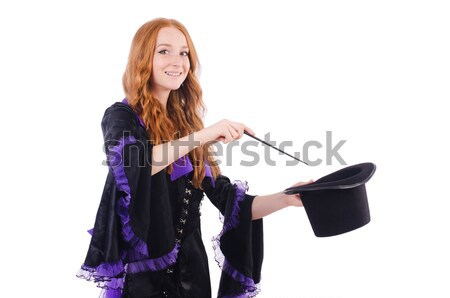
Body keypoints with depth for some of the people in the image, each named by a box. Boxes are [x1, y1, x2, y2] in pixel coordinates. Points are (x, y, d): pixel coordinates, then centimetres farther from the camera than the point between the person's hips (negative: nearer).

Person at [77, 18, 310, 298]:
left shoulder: (187, 124, 9)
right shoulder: (121, 116, -5)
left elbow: (228, 199, 4)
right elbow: (128, 164, -28)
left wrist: (285, 199, -11)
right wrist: (203, 135, -29)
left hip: (191, 268, 5)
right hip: (142, 271, -5)